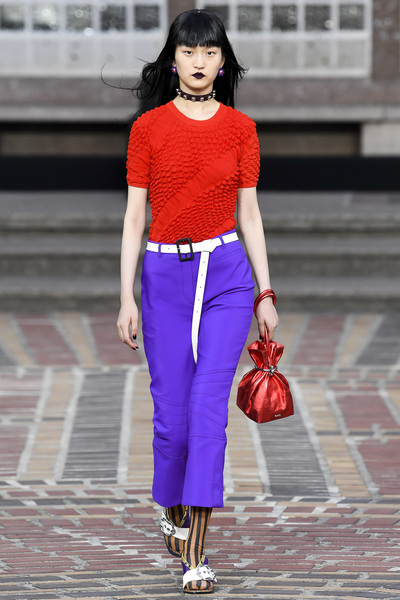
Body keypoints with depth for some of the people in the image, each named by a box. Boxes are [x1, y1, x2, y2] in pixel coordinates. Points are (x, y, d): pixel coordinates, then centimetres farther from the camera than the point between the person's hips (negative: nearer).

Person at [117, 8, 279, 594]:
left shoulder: (240, 128, 4)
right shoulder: (149, 127, 1)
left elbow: (249, 215, 8)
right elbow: (134, 217, 2)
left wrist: (265, 293, 5)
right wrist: (127, 297, -2)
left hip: (227, 273, 0)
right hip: (165, 275, 0)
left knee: (209, 408, -10)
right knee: (171, 412, 3)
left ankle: (196, 552, -9)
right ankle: (173, 513, 32)